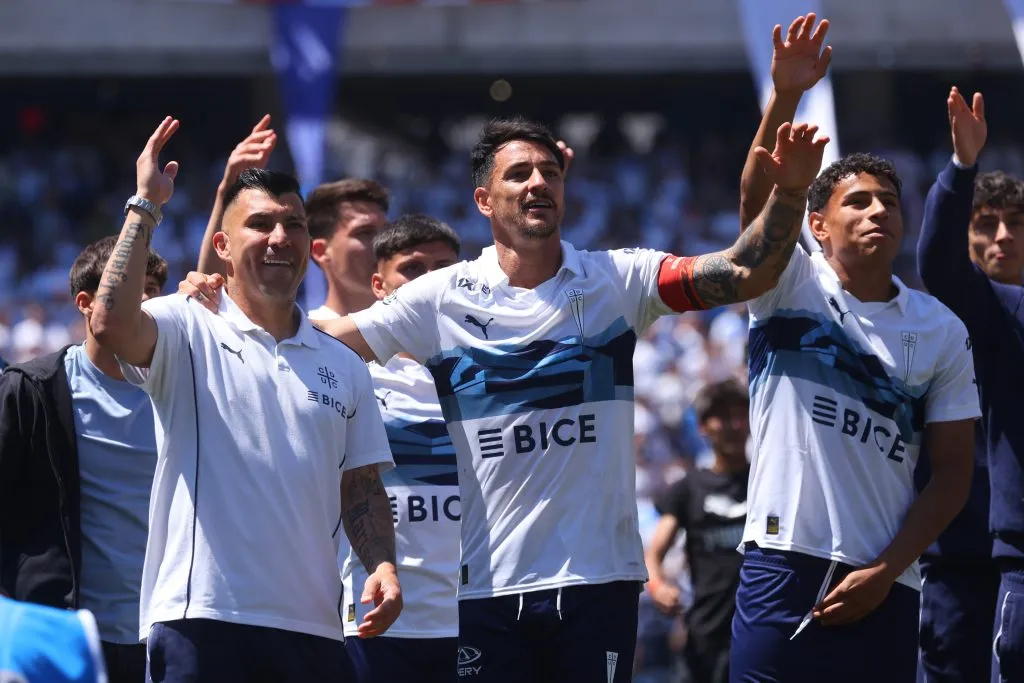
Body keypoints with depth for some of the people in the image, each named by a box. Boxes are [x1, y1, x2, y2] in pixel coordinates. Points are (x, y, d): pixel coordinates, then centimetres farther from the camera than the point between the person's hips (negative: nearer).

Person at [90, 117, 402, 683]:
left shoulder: (344, 366, 18)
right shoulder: (187, 333, 4)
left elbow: (361, 490, 19)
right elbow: (111, 324, -18)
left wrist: (382, 566, 0)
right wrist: (145, 208, -11)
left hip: (312, 629, 5)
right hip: (200, 620, -5)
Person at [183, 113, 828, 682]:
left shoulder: (617, 280, 3)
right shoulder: (442, 298, 4)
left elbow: (746, 274, -5)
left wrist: (789, 192, -21)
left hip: (600, 576, 0)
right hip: (490, 586, 0)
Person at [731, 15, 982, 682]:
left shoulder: (941, 331, 8)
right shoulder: (791, 288, 4)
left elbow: (953, 472, 6)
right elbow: (758, 198, -15)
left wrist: (885, 571, -5)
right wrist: (786, 93, -29)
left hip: (884, 586, 2)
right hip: (783, 569, -2)